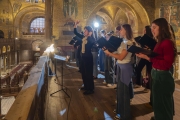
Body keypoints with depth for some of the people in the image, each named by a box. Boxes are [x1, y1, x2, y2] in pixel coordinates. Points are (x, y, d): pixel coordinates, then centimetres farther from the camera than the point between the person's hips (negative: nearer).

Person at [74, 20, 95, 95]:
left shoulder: (91, 39, -12)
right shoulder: (83, 37, 9)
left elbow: (91, 42, -37)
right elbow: (75, 33, 17)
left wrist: (89, 35, -27)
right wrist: (75, 25, 7)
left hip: (88, 57, -9)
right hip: (83, 56, 9)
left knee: (88, 73, -4)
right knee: (83, 72, 17)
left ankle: (90, 89, 5)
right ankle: (86, 86, 32)